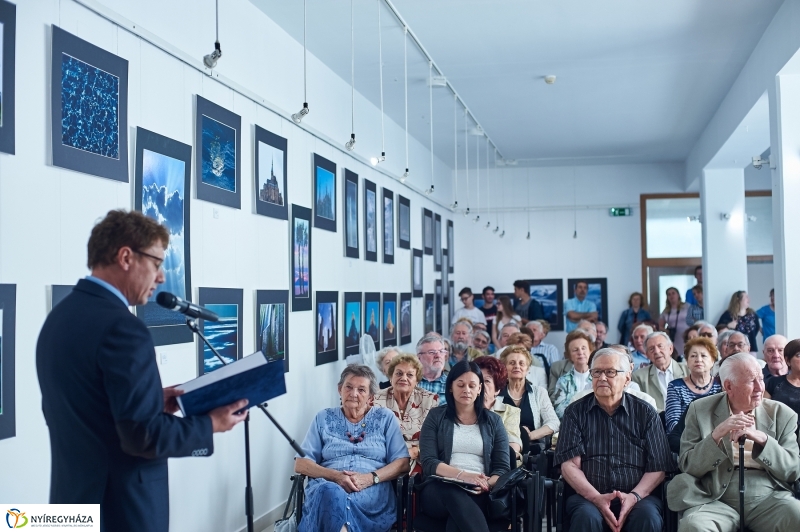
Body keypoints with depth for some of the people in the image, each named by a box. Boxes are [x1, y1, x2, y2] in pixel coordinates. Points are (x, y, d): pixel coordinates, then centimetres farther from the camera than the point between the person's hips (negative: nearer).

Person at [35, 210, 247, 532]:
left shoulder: (59, 318, 6)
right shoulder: (121, 328, -22)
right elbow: (144, 435, -24)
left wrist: (152, 401, 12)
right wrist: (210, 424, -10)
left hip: (74, 495, 9)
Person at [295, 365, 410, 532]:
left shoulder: (385, 418, 16)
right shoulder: (324, 418, 18)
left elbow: (403, 463, 8)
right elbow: (301, 464, 11)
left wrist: (370, 478, -11)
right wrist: (335, 476, -9)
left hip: (371, 491, -2)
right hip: (327, 485, 2)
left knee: (331, 496, -37)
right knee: (329, 491, -38)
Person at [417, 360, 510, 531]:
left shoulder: (493, 421, 16)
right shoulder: (436, 416, 12)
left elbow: (502, 468, 9)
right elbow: (428, 463, -1)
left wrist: (487, 484, -16)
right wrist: (462, 475, -19)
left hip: (479, 493, 1)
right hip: (439, 490, -1)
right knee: (454, 493, -39)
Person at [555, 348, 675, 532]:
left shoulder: (645, 413, 8)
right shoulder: (576, 412, 7)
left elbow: (657, 468, 4)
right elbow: (570, 465, -1)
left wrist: (634, 496, -14)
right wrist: (596, 498, -16)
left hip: (638, 496, 1)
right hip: (588, 496, -1)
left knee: (648, 517, -30)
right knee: (587, 517, -33)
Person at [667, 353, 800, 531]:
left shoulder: (782, 414, 7)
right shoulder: (700, 410, 4)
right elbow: (687, 466, -1)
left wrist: (763, 439, -15)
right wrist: (716, 435, -17)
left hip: (769, 501, 1)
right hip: (717, 502, -1)